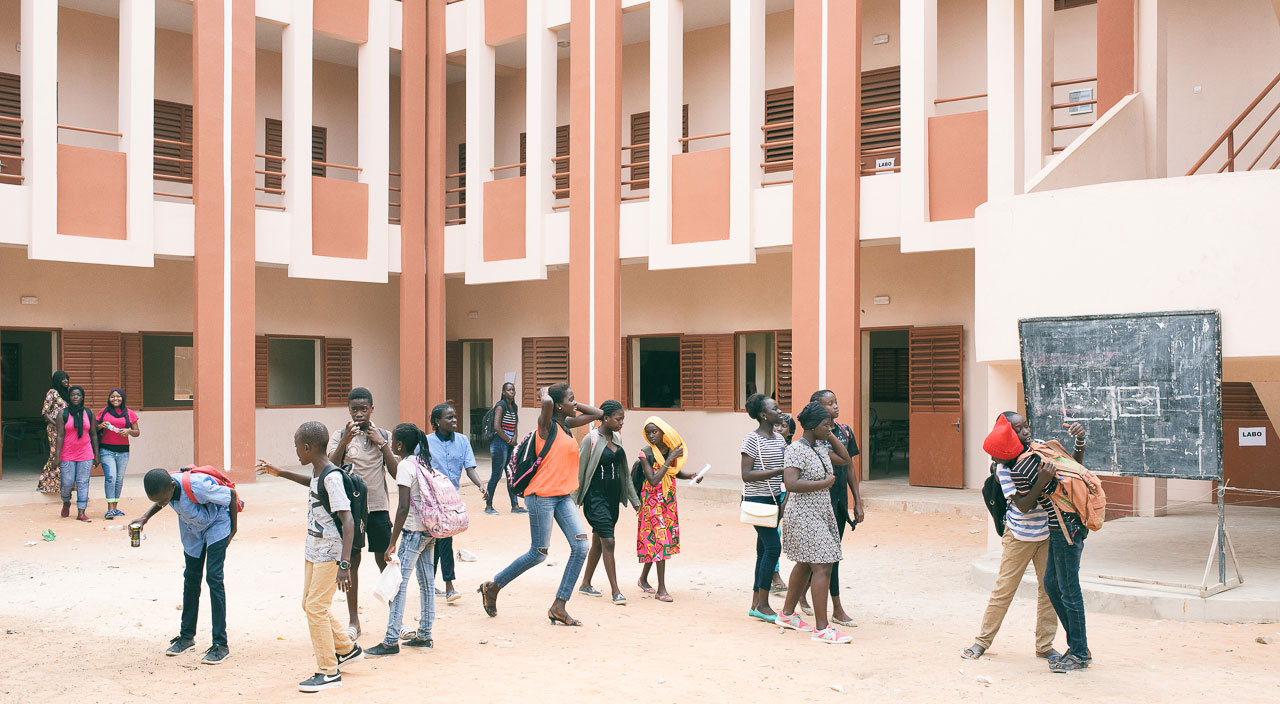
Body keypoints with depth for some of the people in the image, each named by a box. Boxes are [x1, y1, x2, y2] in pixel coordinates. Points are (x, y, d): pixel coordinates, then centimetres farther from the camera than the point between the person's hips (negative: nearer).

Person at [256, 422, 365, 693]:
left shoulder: (332, 477, -23)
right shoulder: (318, 473, 4)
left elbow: (348, 520, -28)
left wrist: (345, 564, -33)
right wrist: (280, 473, 32)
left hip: (330, 553, -10)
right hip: (314, 551, 10)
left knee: (316, 607, -8)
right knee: (310, 604, 17)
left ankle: (329, 672, 2)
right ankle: (347, 648, 34)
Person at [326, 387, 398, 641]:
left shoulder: (384, 436, 4)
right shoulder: (340, 435, 2)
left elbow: (396, 472, -1)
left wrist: (382, 444, -10)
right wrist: (344, 442, -25)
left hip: (378, 506, 1)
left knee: (385, 561, 4)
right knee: (351, 561, 4)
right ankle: (353, 621, 15)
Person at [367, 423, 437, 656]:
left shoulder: (405, 466, -14)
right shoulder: (423, 463, 10)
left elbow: (403, 508, -19)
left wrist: (392, 543, -18)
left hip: (413, 531, -9)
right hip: (429, 530, 9)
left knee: (399, 584, -5)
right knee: (427, 582, 12)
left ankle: (391, 641, -3)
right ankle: (424, 635, 19)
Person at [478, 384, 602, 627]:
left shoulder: (567, 423, 13)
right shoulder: (547, 424, -10)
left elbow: (598, 414, 21)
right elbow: (547, 403, -32)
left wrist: (574, 405, 12)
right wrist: (545, 395, -10)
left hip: (563, 496, 8)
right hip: (542, 495, -8)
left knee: (580, 546, -6)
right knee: (539, 553, -1)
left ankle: (559, 607, 2)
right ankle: (492, 587, 20)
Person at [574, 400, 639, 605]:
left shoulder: (616, 439, 9)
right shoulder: (591, 440, -11)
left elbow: (624, 472, 17)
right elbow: (579, 471, -9)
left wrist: (634, 499, 17)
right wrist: (573, 501, -10)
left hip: (613, 496, 7)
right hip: (596, 497, -7)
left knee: (598, 542, 14)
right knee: (608, 542, -11)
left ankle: (586, 584, 26)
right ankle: (615, 591, -8)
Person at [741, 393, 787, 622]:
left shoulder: (779, 439, 12)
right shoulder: (752, 440, -11)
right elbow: (746, 475, -17)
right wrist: (778, 471, -21)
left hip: (774, 498, 8)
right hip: (757, 499, -8)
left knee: (765, 549, 9)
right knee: (773, 546, -12)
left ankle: (756, 604, 16)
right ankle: (763, 605, -3)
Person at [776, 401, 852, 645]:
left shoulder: (819, 448, 11)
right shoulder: (796, 450, -18)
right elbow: (791, 483, -28)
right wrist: (824, 483, -21)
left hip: (819, 514, 10)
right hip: (804, 515, -10)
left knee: (805, 565, 19)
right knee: (822, 567, -13)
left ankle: (787, 615, 33)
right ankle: (821, 629, -11)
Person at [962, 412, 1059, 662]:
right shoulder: (1004, 467, -16)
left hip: (1047, 531, 4)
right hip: (1020, 534, -4)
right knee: (1004, 589, 0)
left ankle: (1044, 646, 17)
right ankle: (983, 640, 14)